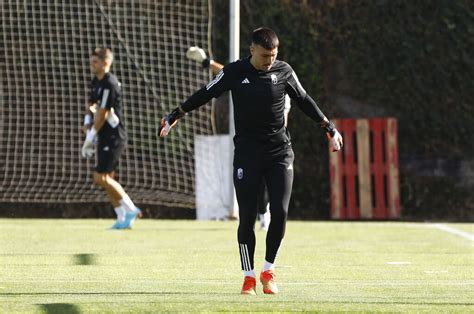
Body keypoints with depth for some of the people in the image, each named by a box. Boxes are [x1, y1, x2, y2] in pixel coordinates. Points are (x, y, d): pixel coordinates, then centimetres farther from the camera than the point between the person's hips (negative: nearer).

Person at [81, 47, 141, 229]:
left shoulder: (109, 84, -17)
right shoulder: (96, 82, 13)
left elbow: (103, 114, -18)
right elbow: (91, 105, 20)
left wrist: (90, 138, -13)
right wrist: (88, 123, 0)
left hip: (114, 137, -10)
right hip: (105, 138, 10)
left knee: (101, 178, -12)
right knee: (107, 179, 8)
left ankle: (130, 209, -4)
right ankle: (123, 218, 11)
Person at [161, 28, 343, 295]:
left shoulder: (283, 71, 1)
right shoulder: (234, 72, -3)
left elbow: (304, 100, 16)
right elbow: (205, 95, 9)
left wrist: (329, 127, 22)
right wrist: (174, 117, 13)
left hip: (280, 152, 1)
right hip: (247, 154, -1)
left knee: (280, 212, -9)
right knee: (247, 216, -5)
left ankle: (269, 270, 9)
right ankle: (249, 276, 7)